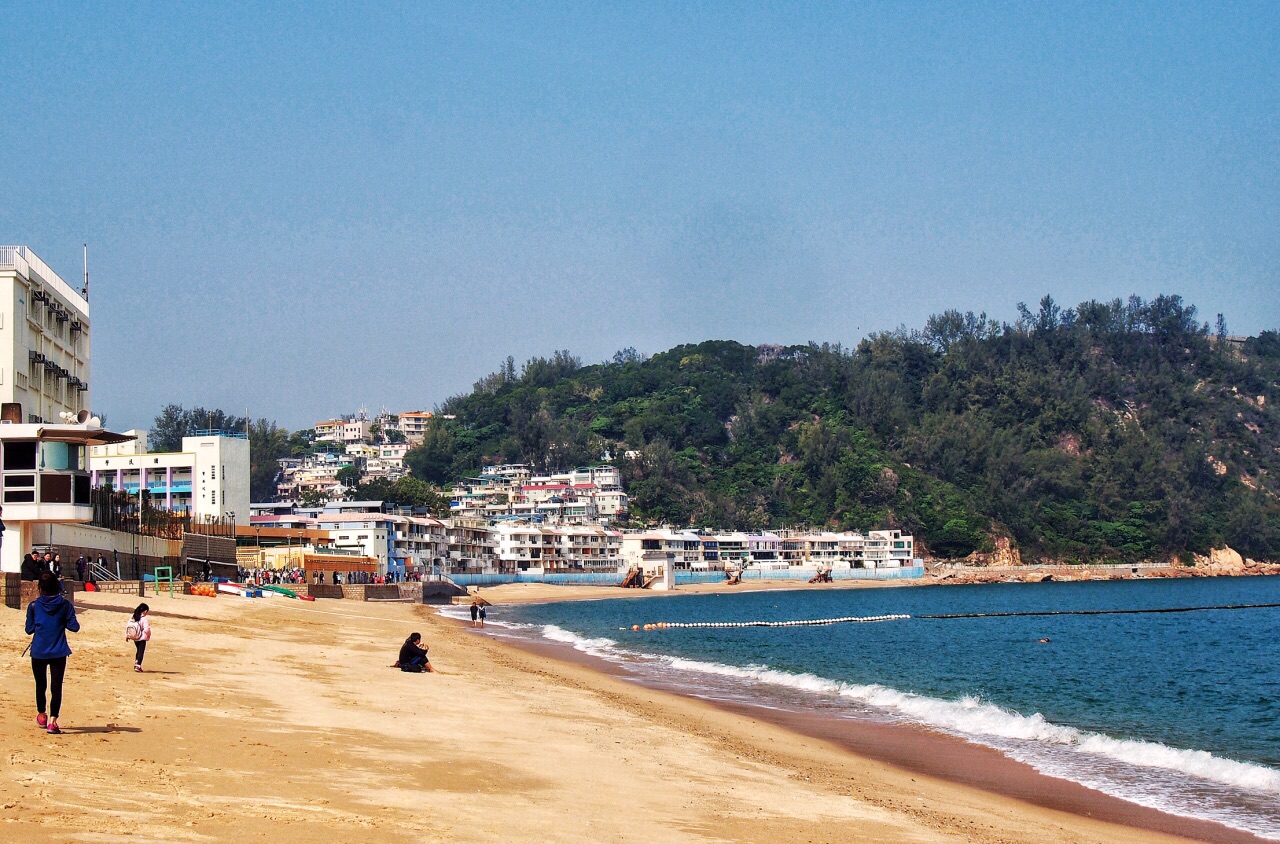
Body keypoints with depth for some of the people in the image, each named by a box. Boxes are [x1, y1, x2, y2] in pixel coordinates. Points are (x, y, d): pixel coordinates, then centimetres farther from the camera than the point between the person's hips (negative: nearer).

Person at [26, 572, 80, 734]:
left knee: (40, 685, 18)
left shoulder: (34, 606, -5)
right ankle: (53, 721, -10)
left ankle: (41, 715, 36)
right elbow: (74, 626, -5)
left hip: (38, 652, 1)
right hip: (59, 653, -1)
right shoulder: (65, 605, -5)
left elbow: (29, 629, -1)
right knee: (56, 687, -1)